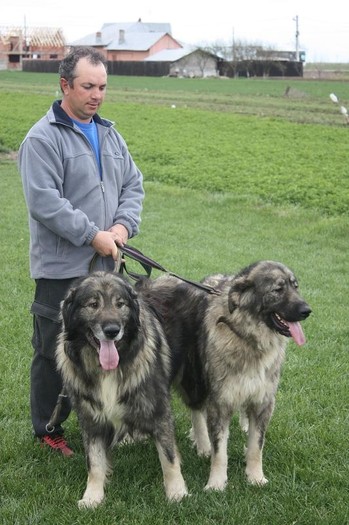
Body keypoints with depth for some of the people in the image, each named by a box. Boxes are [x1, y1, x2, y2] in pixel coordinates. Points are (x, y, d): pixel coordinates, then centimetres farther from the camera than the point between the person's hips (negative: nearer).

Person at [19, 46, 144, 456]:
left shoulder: (109, 134, 13)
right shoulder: (43, 139, -11)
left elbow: (133, 184, 14)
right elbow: (44, 202, -19)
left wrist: (123, 225, -5)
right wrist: (92, 235, -19)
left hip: (106, 265, 7)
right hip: (61, 268, -7)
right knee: (55, 352, 3)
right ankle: (47, 429, 17)